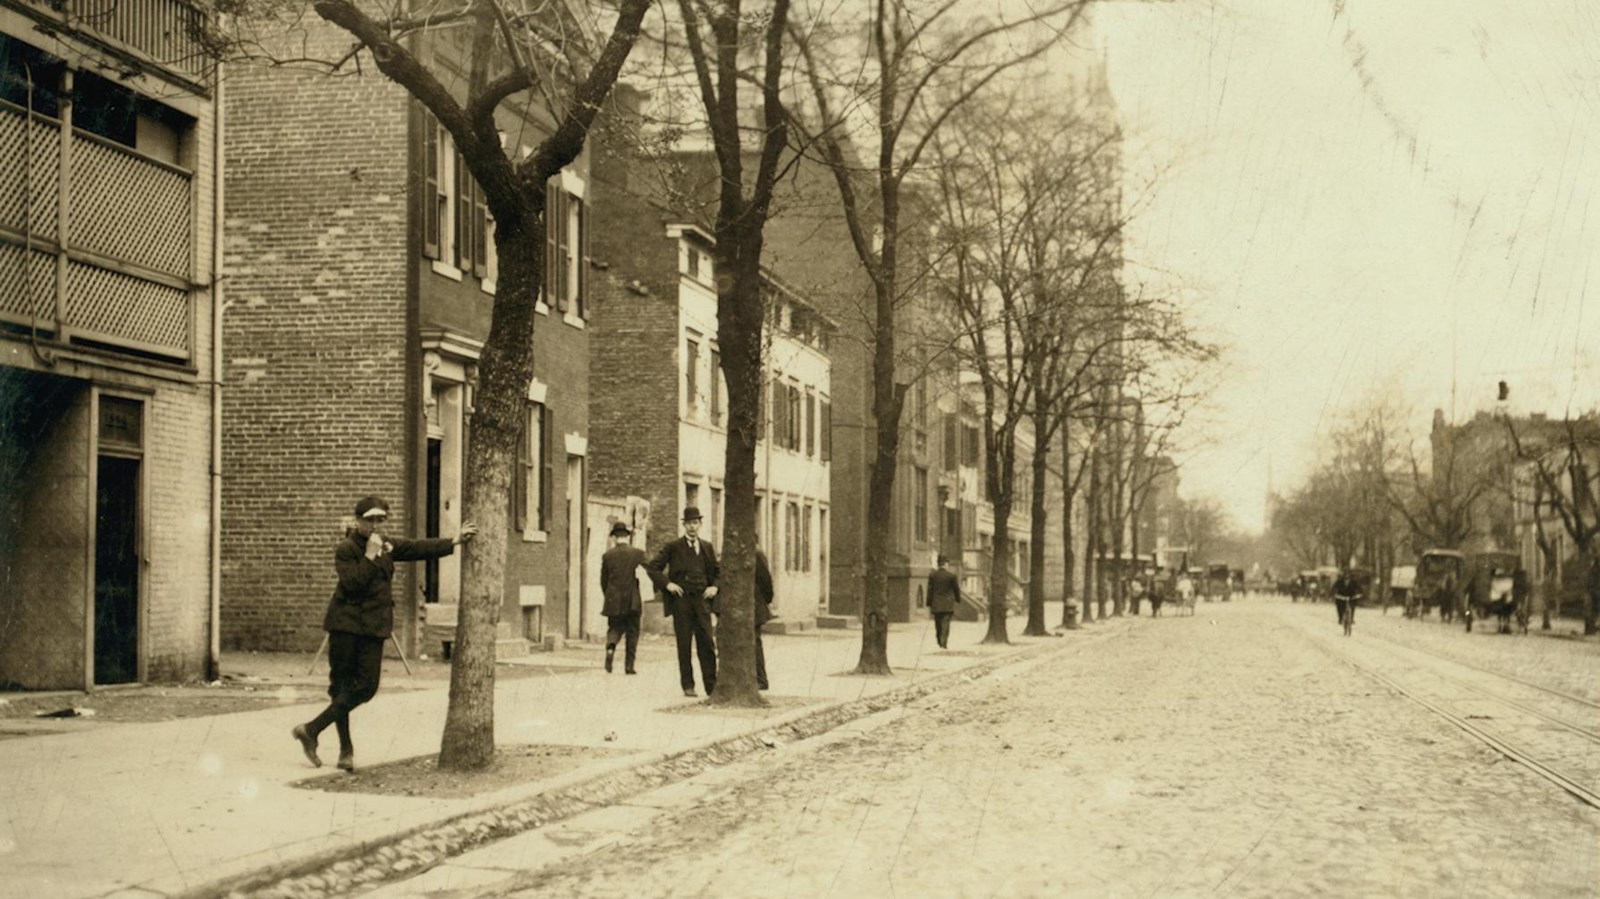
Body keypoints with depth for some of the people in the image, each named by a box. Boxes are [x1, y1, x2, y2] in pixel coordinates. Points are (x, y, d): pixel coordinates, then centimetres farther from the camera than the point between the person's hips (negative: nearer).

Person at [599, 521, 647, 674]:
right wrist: (643, 596, 5)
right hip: (633, 601, -1)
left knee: (614, 628, 13)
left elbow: (603, 581, 5)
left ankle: (610, 646, -19)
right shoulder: (638, 553, -4)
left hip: (614, 601, 1)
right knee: (632, 633, 9)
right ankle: (629, 665, 6)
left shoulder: (607, 555, 0)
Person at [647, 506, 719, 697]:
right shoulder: (673, 547, 3)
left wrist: (715, 587, 5)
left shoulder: (707, 548, 13)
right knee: (684, 645, 0)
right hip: (681, 600, -2)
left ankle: (711, 685, 1)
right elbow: (652, 567, 3)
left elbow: (717, 572, 23)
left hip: (701, 599, 2)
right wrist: (667, 584, -8)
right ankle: (688, 685, 6)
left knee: (707, 643, -3)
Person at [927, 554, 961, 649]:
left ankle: (940, 644, 18)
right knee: (945, 625, -3)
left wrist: (929, 604, 8)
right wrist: (958, 599, 18)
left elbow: (930, 590, 1)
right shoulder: (951, 575, -8)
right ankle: (944, 644, -11)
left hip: (936, 605, 3)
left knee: (938, 626, 12)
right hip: (948, 605, -3)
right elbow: (956, 589, 0)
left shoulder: (932, 575, -2)